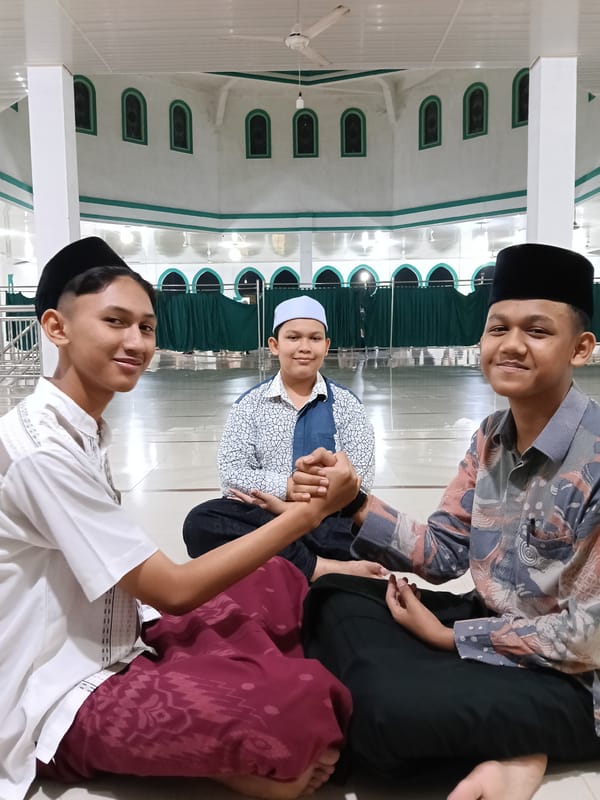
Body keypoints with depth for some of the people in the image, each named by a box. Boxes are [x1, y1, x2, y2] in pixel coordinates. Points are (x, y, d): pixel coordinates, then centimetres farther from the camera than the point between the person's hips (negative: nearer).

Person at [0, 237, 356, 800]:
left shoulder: (80, 430, 6)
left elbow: (147, 581, 6)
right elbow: (173, 591, -23)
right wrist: (309, 513, -20)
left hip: (111, 651, 10)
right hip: (64, 703, -10)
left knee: (278, 582, 10)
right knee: (299, 705, -31)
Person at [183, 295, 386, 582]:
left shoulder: (346, 404, 5)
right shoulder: (249, 404, 6)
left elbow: (359, 478, -5)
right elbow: (231, 472, -5)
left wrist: (287, 503, -13)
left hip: (329, 519, -1)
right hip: (260, 516, 2)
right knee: (200, 522, -29)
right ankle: (321, 567, -29)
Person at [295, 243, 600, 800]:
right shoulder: (491, 438, 0)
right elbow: (444, 552, -1)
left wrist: (446, 636, -13)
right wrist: (352, 503, -18)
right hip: (490, 624, 8)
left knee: (388, 704, -30)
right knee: (334, 601, -2)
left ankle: (512, 750, -1)